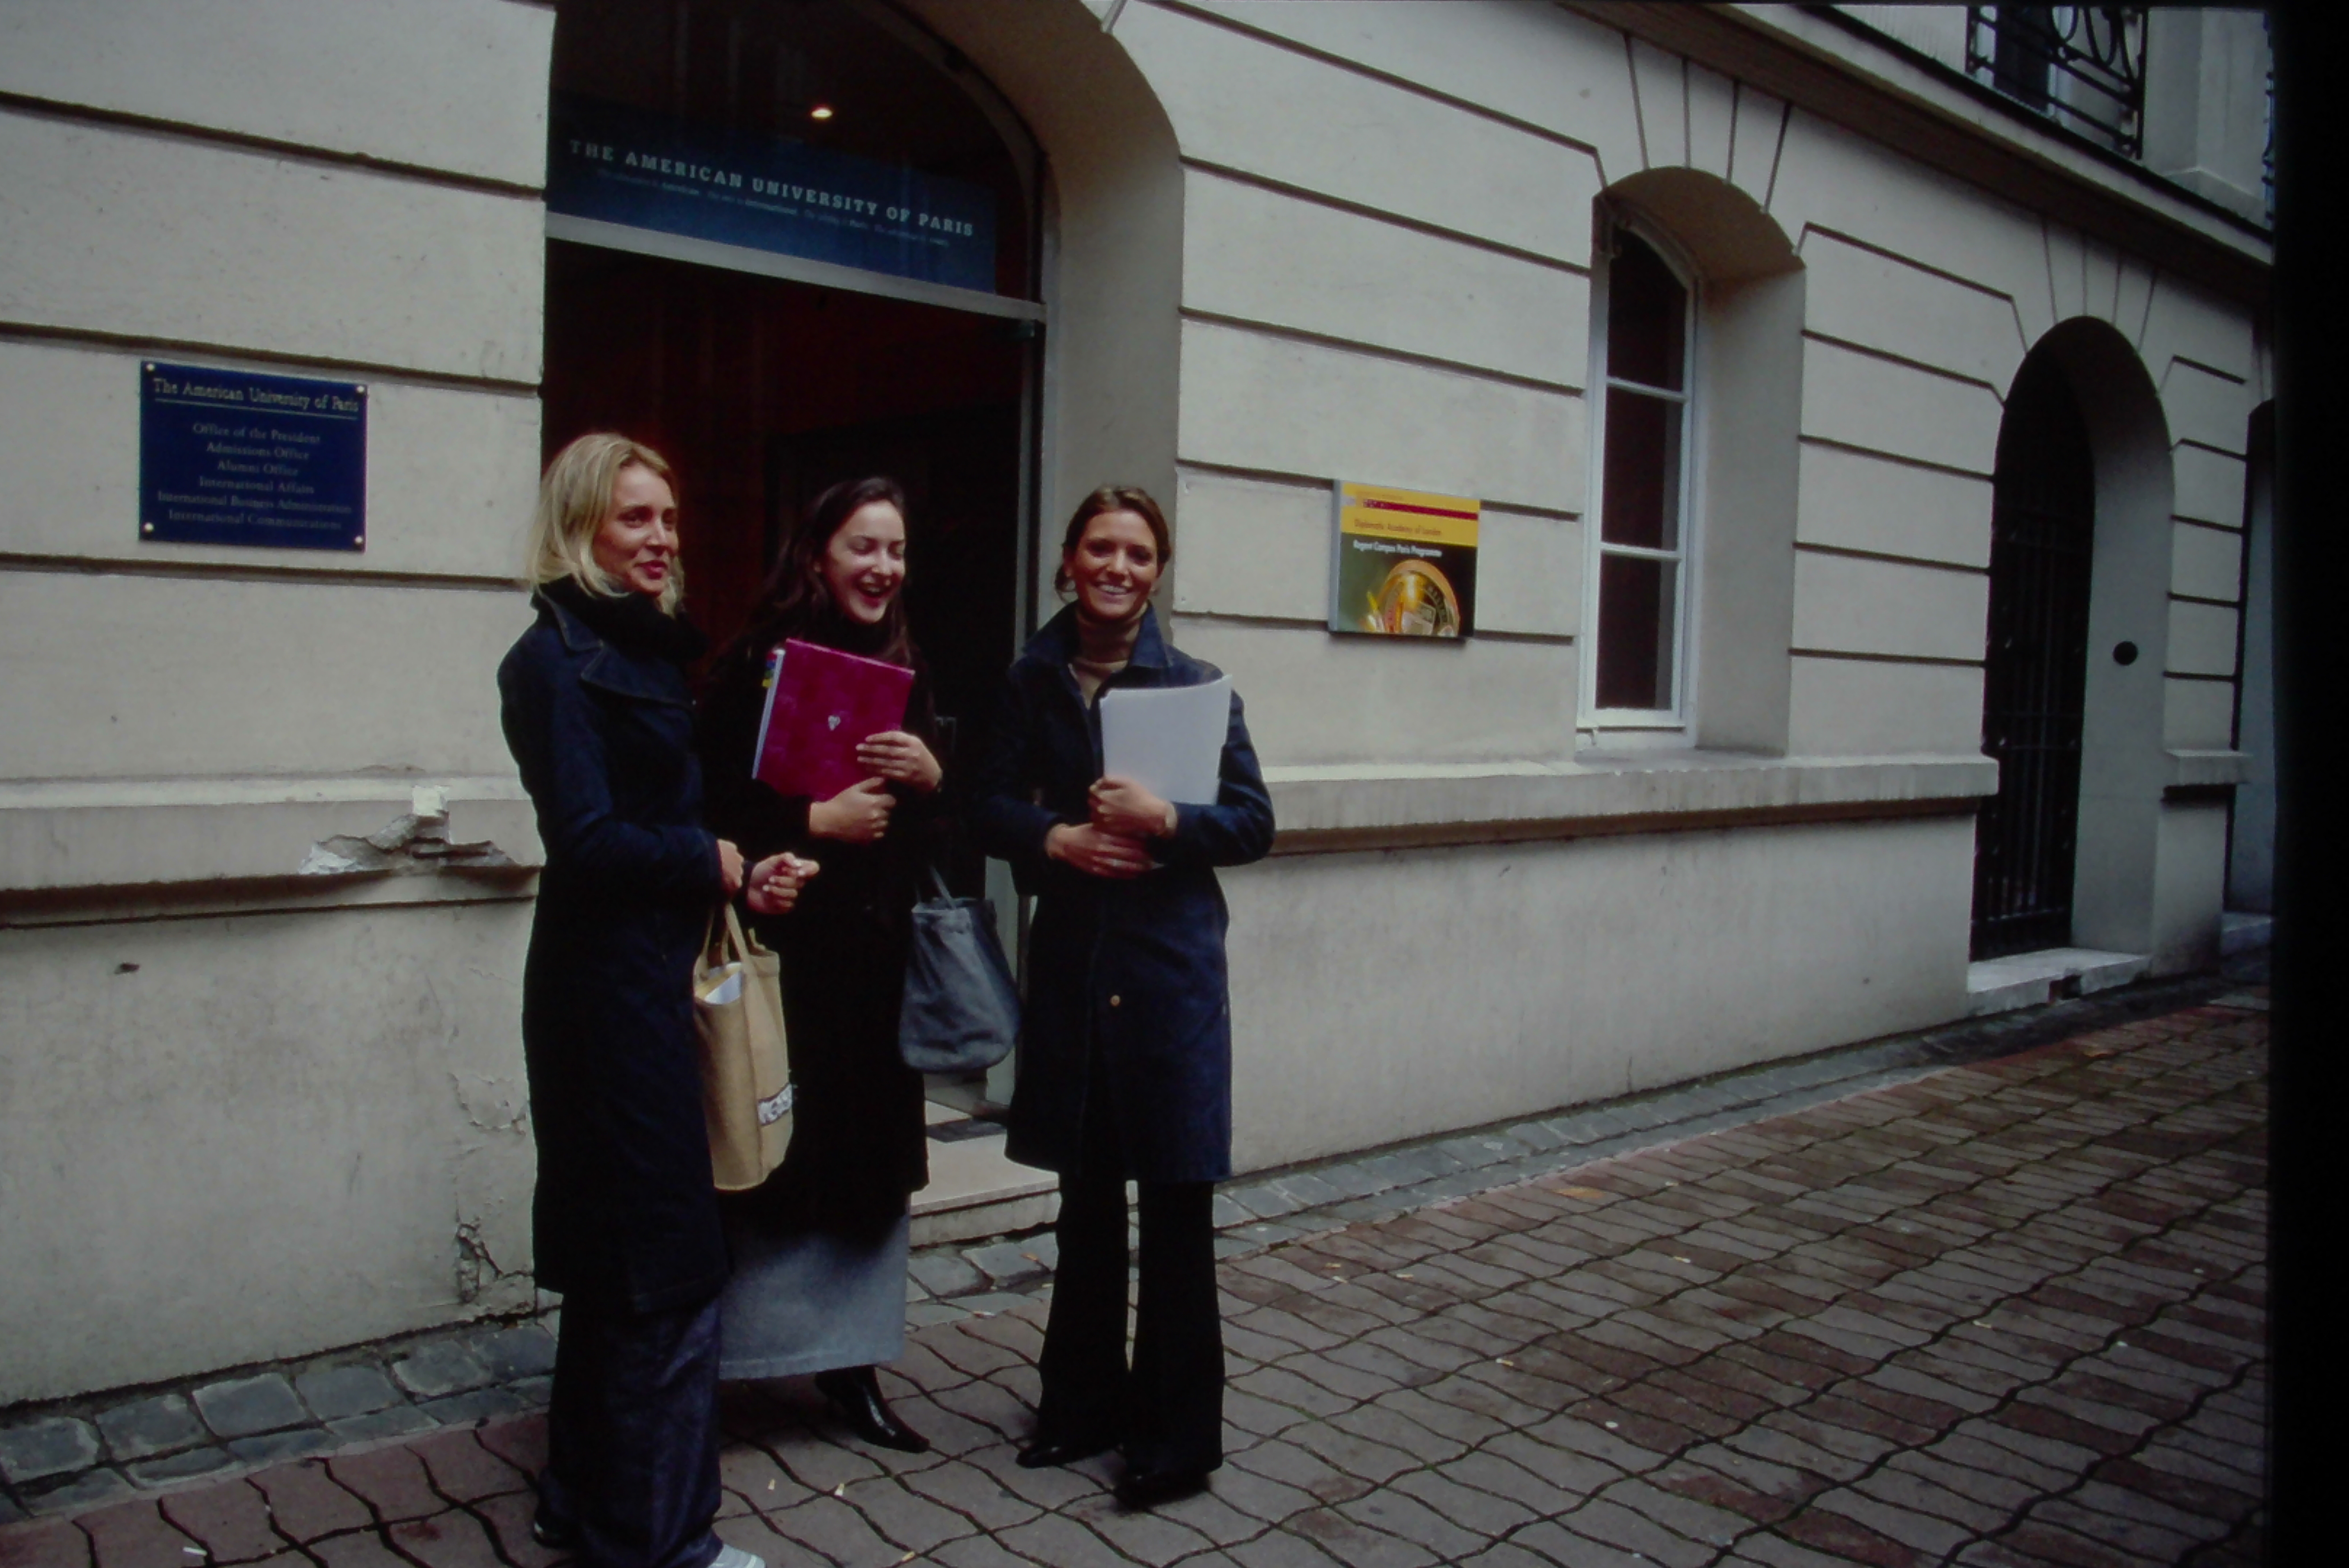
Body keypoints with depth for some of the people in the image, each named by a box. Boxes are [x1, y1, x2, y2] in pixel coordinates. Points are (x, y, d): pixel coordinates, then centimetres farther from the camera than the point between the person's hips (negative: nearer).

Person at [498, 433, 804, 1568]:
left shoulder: (646, 648, 15)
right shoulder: (558, 657, -12)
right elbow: (588, 841, -20)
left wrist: (744, 878, 0)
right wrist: (717, 863, -8)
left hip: (653, 977, 9)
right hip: (608, 987, -9)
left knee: (616, 1260, 17)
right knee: (670, 1269, -3)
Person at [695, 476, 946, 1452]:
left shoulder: (903, 675, 13)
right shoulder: (754, 667, -5)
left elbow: (944, 829, 14)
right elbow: (715, 810, -10)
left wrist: (930, 775, -6)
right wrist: (813, 823, -17)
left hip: (879, 952, 5)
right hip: (785, 949, -5)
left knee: (871, 1160, 9)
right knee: (775, 1160, -3)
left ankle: (850, 1367, 22)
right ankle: (731, 1365, 13)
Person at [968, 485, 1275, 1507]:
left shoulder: (1194, 682, -3)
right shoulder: (1033, 678, 5)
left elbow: (1254, 822, -4)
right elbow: (990, 808, 6)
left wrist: (1168, 821, -22)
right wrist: (1056, 838, -13)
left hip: (1169, 963, -3)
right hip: (1070, 960, 3)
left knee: (1175, 1204, 2)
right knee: (1085, 1193, 14)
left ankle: (1176, 1433, 17)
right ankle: (1085, 1402, 31)